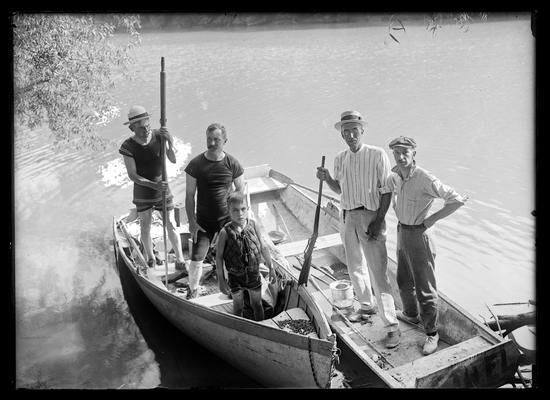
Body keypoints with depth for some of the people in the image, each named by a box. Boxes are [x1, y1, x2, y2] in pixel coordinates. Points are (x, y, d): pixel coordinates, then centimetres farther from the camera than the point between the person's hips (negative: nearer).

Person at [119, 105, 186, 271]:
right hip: (142, 193, 0)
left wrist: (169, 142, -38)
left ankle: (180, 261, 11)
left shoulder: (159, 136, -13)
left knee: (171, 226, 3)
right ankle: (150, 259, 33)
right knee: (145, 228, 13)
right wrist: (153, 185, -29)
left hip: (163, 189, 0)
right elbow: (132, 175, -17)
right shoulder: (128, 146, -17)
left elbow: (173, 160, -20)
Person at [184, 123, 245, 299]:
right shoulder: (195, 164, -8)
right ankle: (193, 289, 25)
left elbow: (241, 193, 2)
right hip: (204, 220, 0)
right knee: (196, 258, -2)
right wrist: (192, 222, -6)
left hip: (228, 218, 0)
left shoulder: (233, 164, -7)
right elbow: (189, 195, -3)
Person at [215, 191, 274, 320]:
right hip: (235, 277, -1)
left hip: (254, 275, 2)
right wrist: (221, 280, -9)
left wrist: (271, 268, 6)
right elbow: (219, 256, -12)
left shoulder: (255, 226, -15)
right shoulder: (225, 232, -21)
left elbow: (263, 248, -2)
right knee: (238, 306, 20)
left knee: (257, 304, 20)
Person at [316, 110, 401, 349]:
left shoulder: (377, 155, -9)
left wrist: (378, 221, -15)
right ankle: (366, 305, 40)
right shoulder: (340, 159, 7)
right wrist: (327, 179, -2)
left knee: (378, 271, -8)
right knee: (354, 266, 18)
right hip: (348, 217, 6)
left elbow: (386, 191, -9)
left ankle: (392, 325, -1)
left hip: (370, 216, -6)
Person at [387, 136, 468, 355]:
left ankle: (431, 333, 15)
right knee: (404, 281, 24)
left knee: (424, 287, 0)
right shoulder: (396, 176, -1)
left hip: (419, 235, -8)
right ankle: (410, 314, 48)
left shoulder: (425, 179, -23)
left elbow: (457, 199, -24)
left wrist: (431, 220, -19)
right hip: (402, 232, 8)